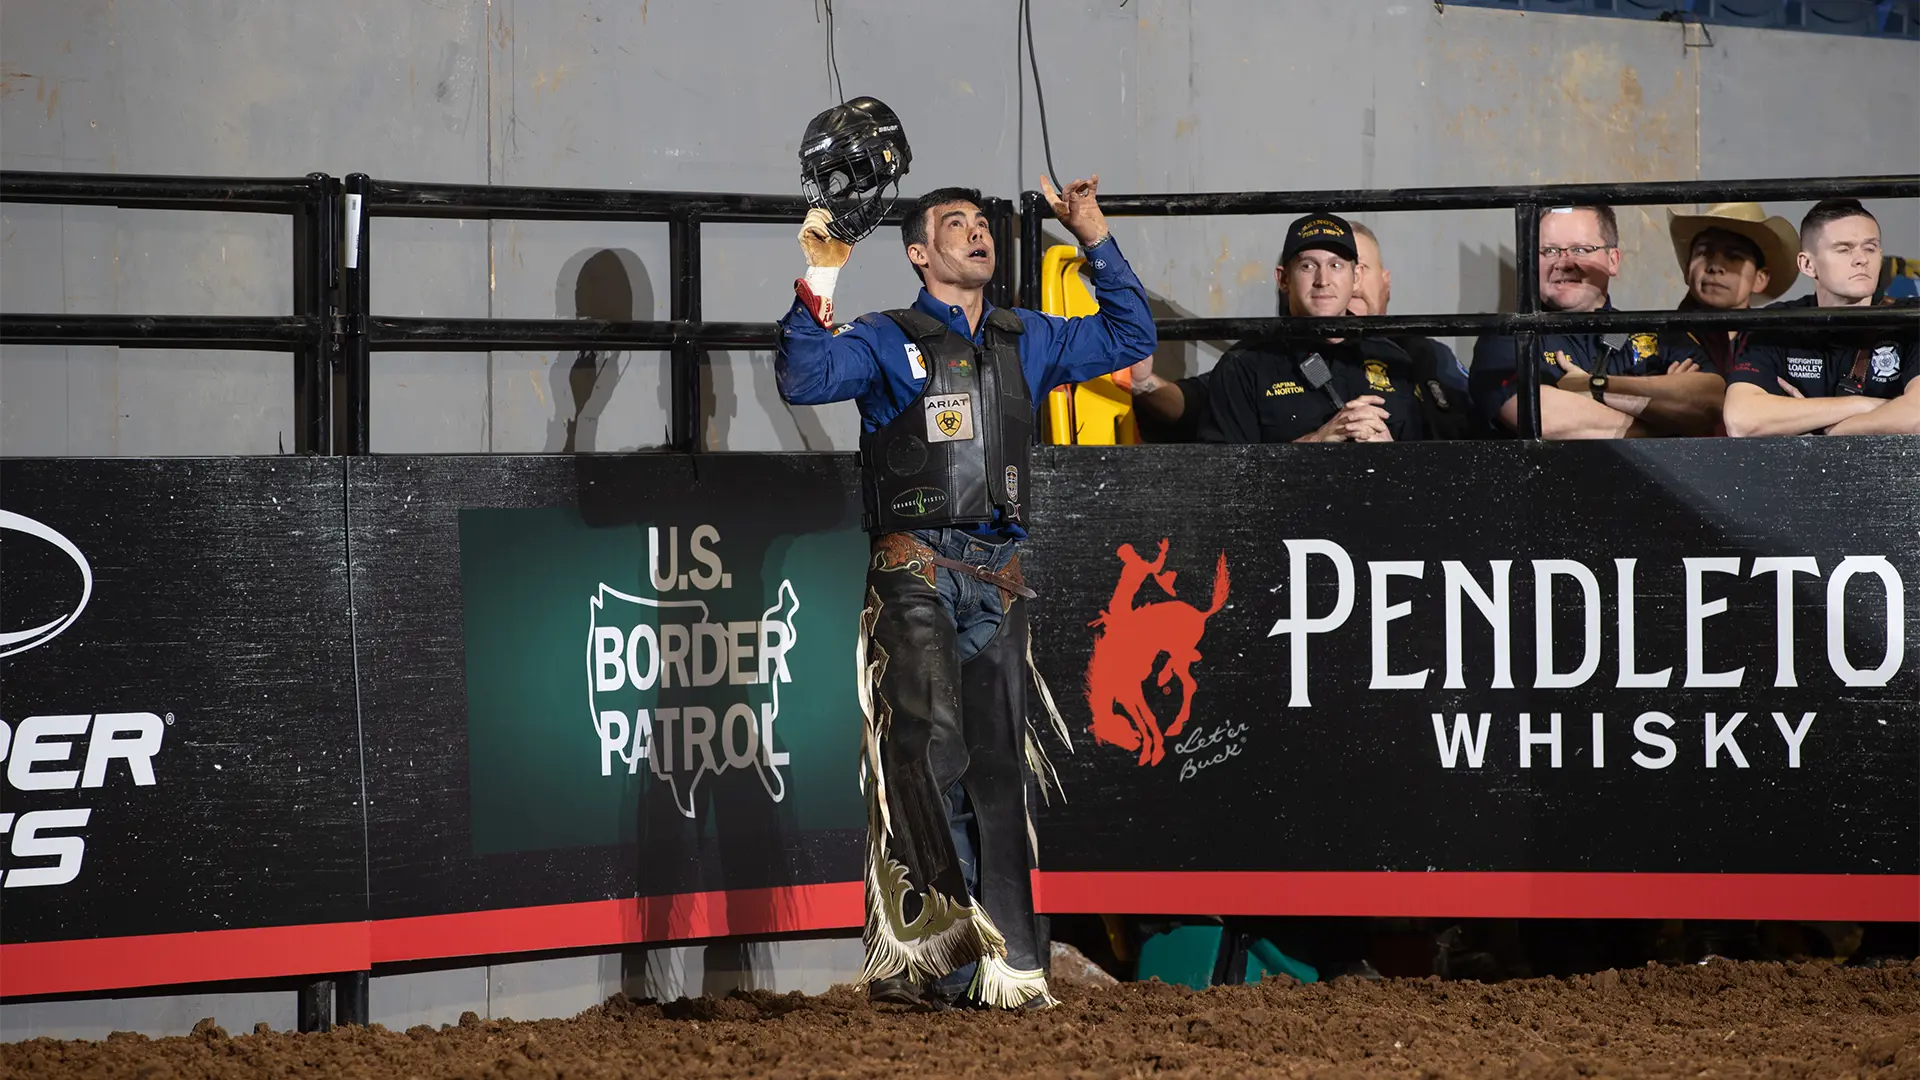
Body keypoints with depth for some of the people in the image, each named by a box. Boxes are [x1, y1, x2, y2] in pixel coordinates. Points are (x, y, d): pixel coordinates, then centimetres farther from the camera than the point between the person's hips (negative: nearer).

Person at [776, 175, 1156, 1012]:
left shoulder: (1026, 342, 18)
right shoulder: (886, 342, 3)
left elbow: (1129, 338, 26)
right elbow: (804, 379, -12)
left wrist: (1097, 244, 17)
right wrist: (815, 287, -23)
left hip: (997, 580, 5)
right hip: (915, 572, -5)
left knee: (997, 768, 5)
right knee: (929, 740, -22)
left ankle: (1002, 969, 7)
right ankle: (937, 938, -24)